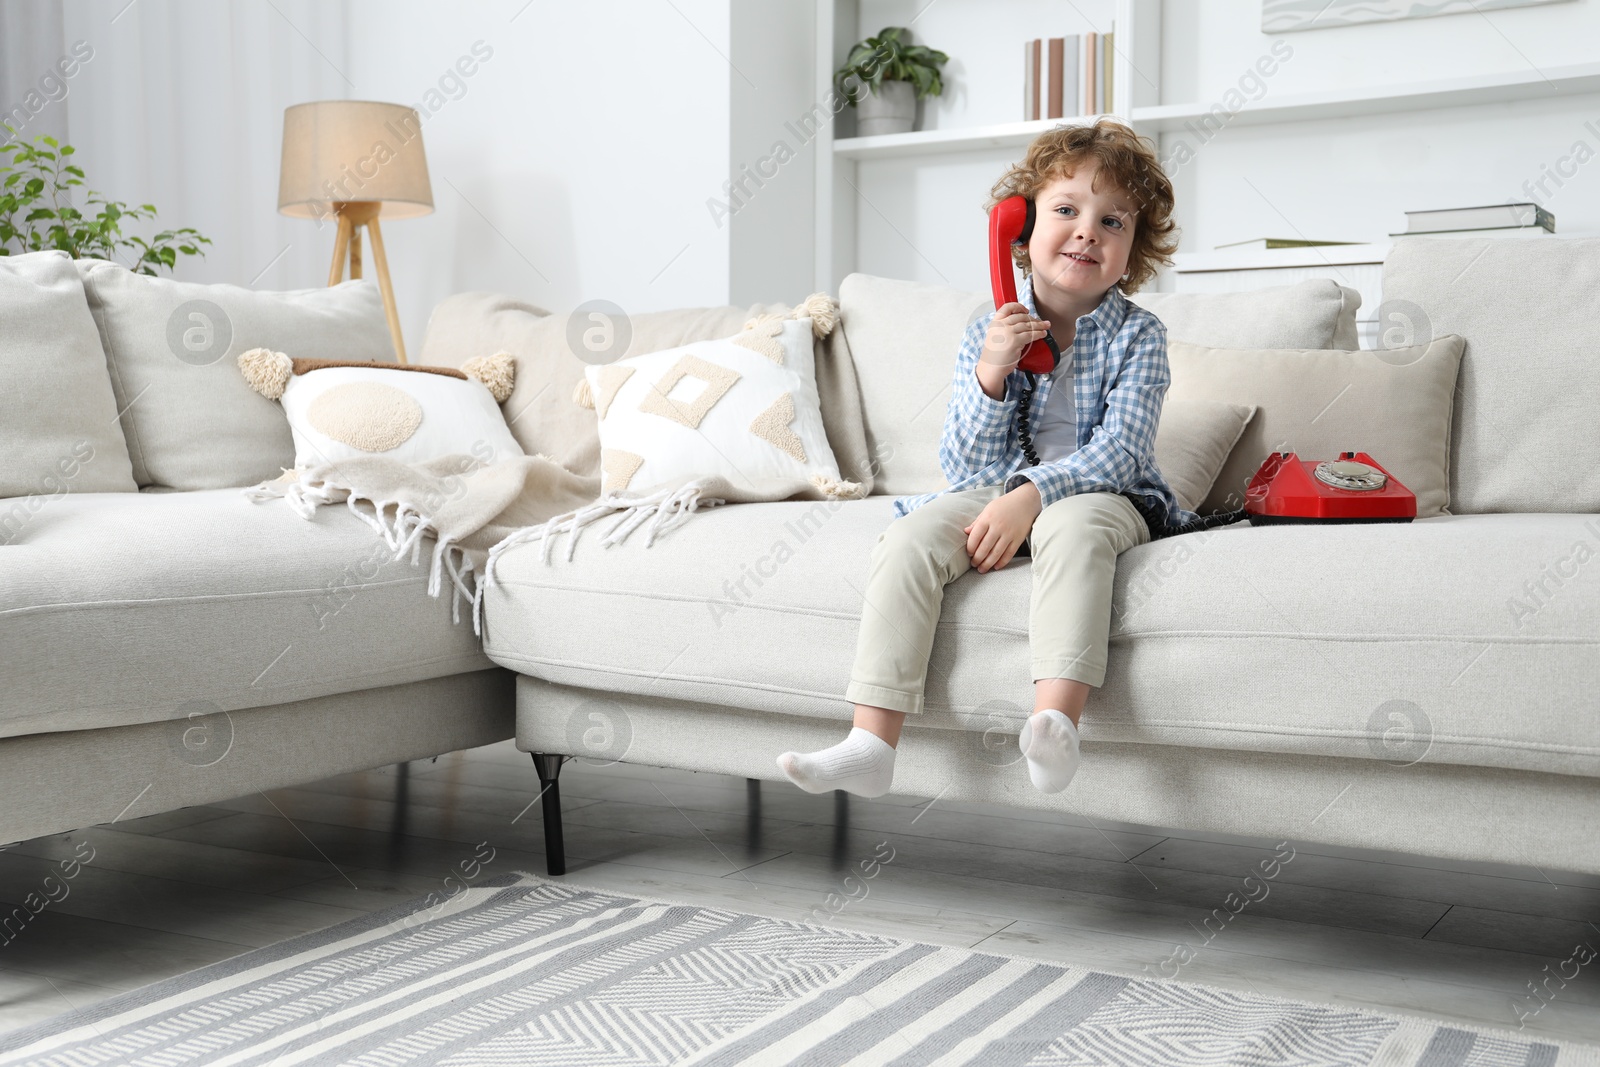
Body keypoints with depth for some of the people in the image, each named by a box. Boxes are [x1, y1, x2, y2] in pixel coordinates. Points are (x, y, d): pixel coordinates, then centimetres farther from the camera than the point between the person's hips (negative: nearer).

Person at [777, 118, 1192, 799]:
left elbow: (1117, 451, -14)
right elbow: (964, 467, -2)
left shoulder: (1137, 336, -2)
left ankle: (1056, 722, -49)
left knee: (1073, 525, -38)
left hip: (1099, 494, -2)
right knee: (909, 538, -23)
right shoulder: (989, 337, 3)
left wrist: (1030, 497, -28)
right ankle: (870, 745, -29)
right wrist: (990, 374, -18)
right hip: (993, 491, 3)